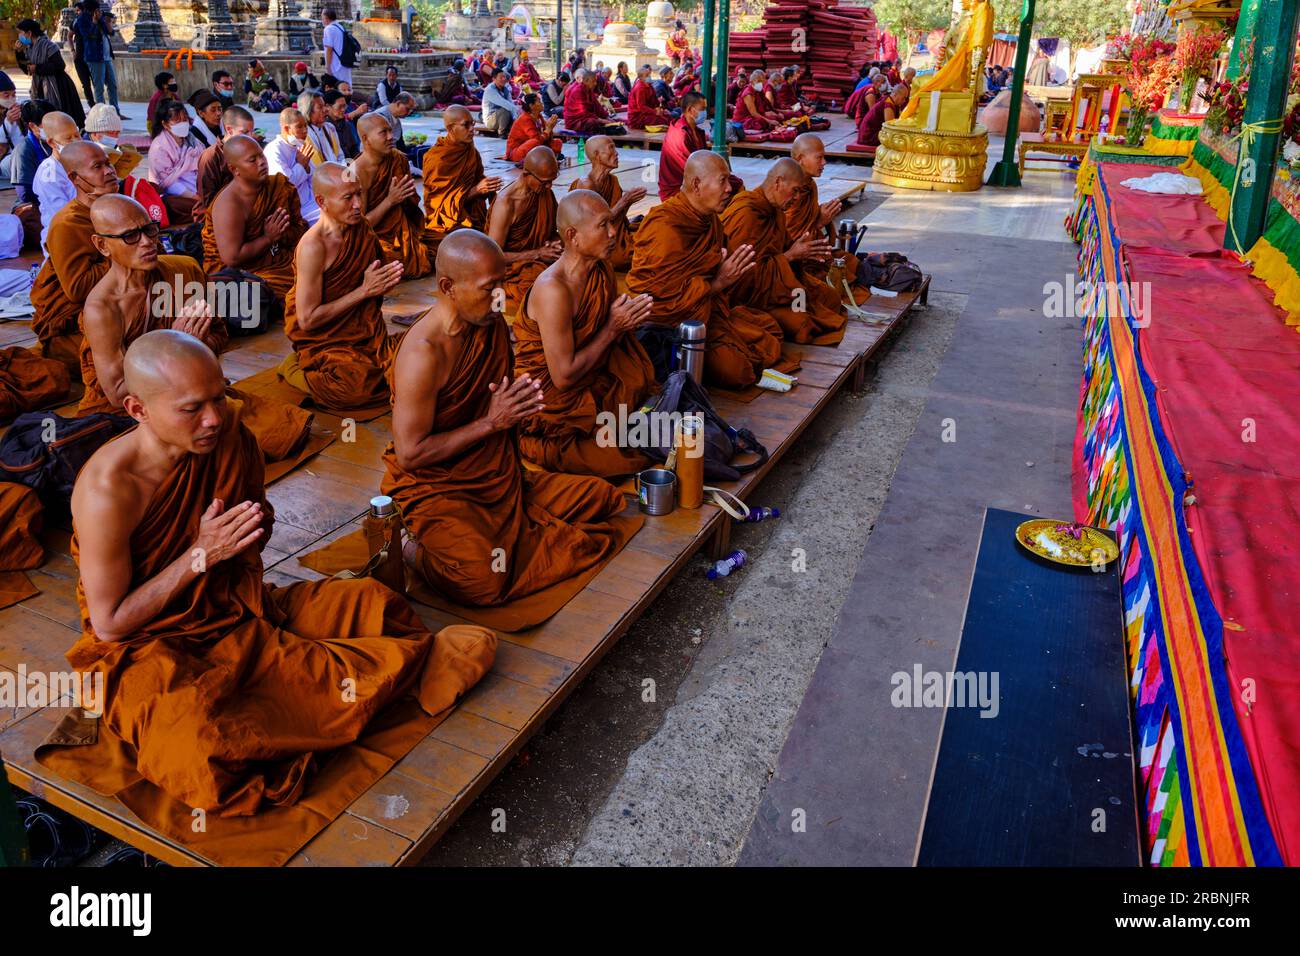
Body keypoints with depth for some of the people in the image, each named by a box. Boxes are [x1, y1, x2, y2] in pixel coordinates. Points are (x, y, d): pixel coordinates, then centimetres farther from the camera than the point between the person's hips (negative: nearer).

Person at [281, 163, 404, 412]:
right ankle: (296, 369, 1)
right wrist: (364, 290, -19)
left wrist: (386, 279, -9)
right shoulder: (313, 247, -20)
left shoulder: (361, 228, 2)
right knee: (357, 385, -30)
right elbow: (307, 320, -20)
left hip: (364, 333, 6)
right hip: (324, 342, -5)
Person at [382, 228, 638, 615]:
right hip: (434, 489, -8)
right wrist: (491, 422, -21)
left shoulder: (493, 325, 3)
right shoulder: (423, 354, -23)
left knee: (602, 497, 3)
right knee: (484, 582, -31)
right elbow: (409, 455, -23)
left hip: (498, 476, 8)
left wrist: (520, 405, -3)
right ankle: (414, 551, 0)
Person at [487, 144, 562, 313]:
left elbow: (551, 231, 16)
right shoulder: (505, 203, -20)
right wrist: (537, 253, -23)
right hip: (511, 267, -7)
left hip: (537, 260, 7)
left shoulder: (545, 191, 1)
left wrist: (556, 242, -10)